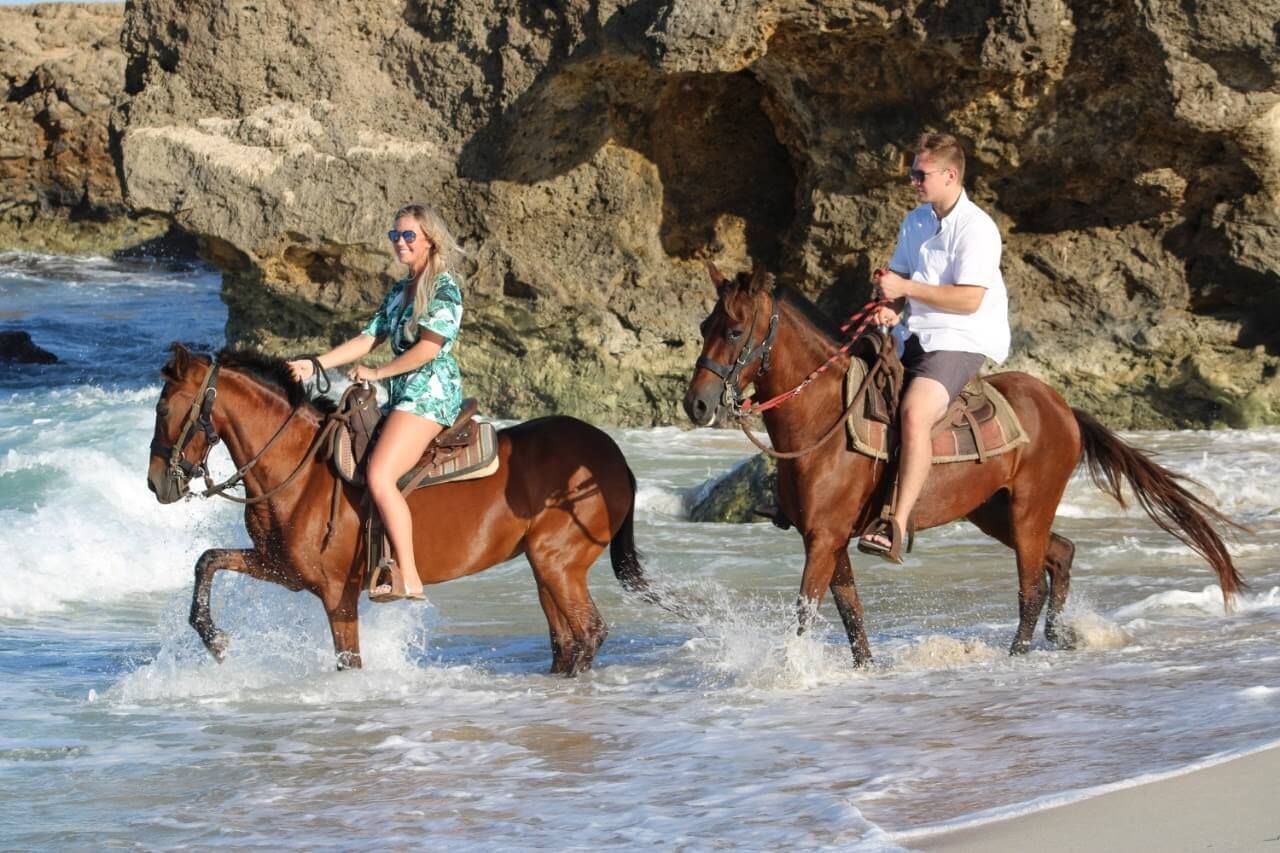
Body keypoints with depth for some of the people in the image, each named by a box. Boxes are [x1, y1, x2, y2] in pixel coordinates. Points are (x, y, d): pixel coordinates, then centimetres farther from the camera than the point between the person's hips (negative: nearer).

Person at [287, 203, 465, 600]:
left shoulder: (444, 288, -6)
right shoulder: (400, 291, 20)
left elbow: (428, 349, -15)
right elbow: (368, 339, 16)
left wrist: (377, 373, -8)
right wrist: (316, 365, 4)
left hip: (430, 392, -10)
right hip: (401, 393, 10)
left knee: (379, 475, -25)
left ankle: (408, 578, -26)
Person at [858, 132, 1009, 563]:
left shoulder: (976, 229, -14)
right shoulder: (916, 223, 12)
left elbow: (969, 300, -21)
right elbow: (900, 276, 19)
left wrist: (906, 288, -20)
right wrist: (891, 308, -5)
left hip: (965, 341, -9)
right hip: (918, 337, 10)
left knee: (914, 414, -31)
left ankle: (897, 525, -37)